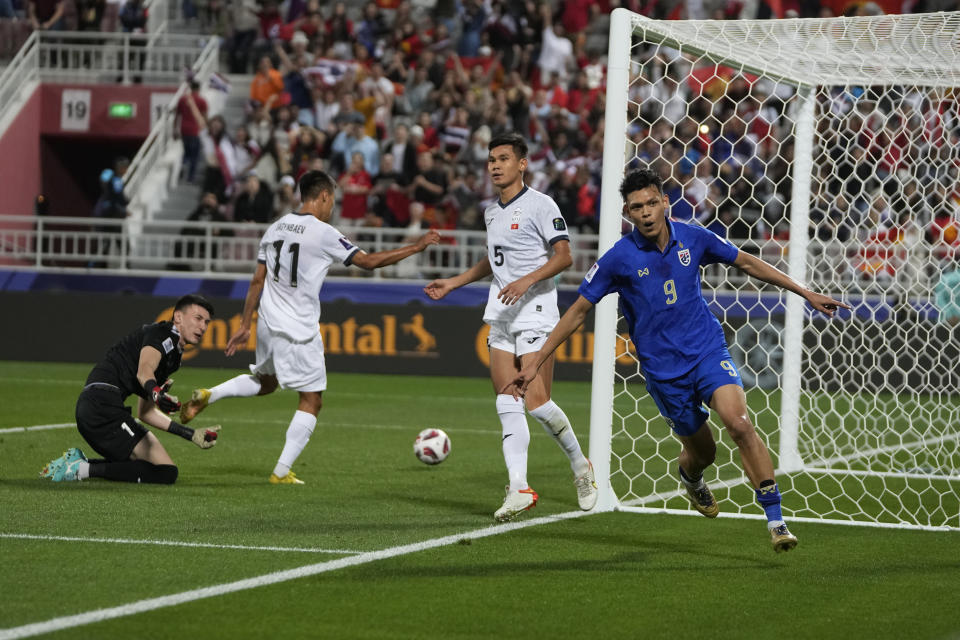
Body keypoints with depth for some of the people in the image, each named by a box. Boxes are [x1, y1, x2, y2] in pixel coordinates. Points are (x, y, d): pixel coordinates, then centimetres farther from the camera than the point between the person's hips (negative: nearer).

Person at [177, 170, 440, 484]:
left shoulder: (276, 228, 7)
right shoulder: (323, 234, -14)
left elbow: (257, 281, 10)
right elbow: (369, 261, -10)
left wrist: (245, 325, 17)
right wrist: (417, 246, -2)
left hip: (268, 325, 7)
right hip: (300, 333, -7)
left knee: (265, 381, 30)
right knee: (311, 400, 4)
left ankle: (208, 395, 10)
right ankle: (282, 471, 0)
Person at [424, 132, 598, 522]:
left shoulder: (539, 205, -7)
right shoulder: (492, 212, 17)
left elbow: (563, 256, -13)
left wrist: (527, 281, -24)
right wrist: (454, 283, 29)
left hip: (535, 313, -7)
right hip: (501, 319, 7)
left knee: (537, 402, -13)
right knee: (508, 405, -3)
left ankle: (580, 466, 9)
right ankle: (519, 489, -5)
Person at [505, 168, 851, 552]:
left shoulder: (693, 239, -4)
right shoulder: (619, 258, -10)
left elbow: (746, 263, 11)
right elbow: (578, 311, -1)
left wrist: (806, 294, 12)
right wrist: (535, 363, -3)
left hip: (708, 350, 0)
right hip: (663, 371, 0)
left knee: (739, 423, -23)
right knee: (701, 451, 9)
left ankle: (775, 520, -19)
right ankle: (690, 477, 49)